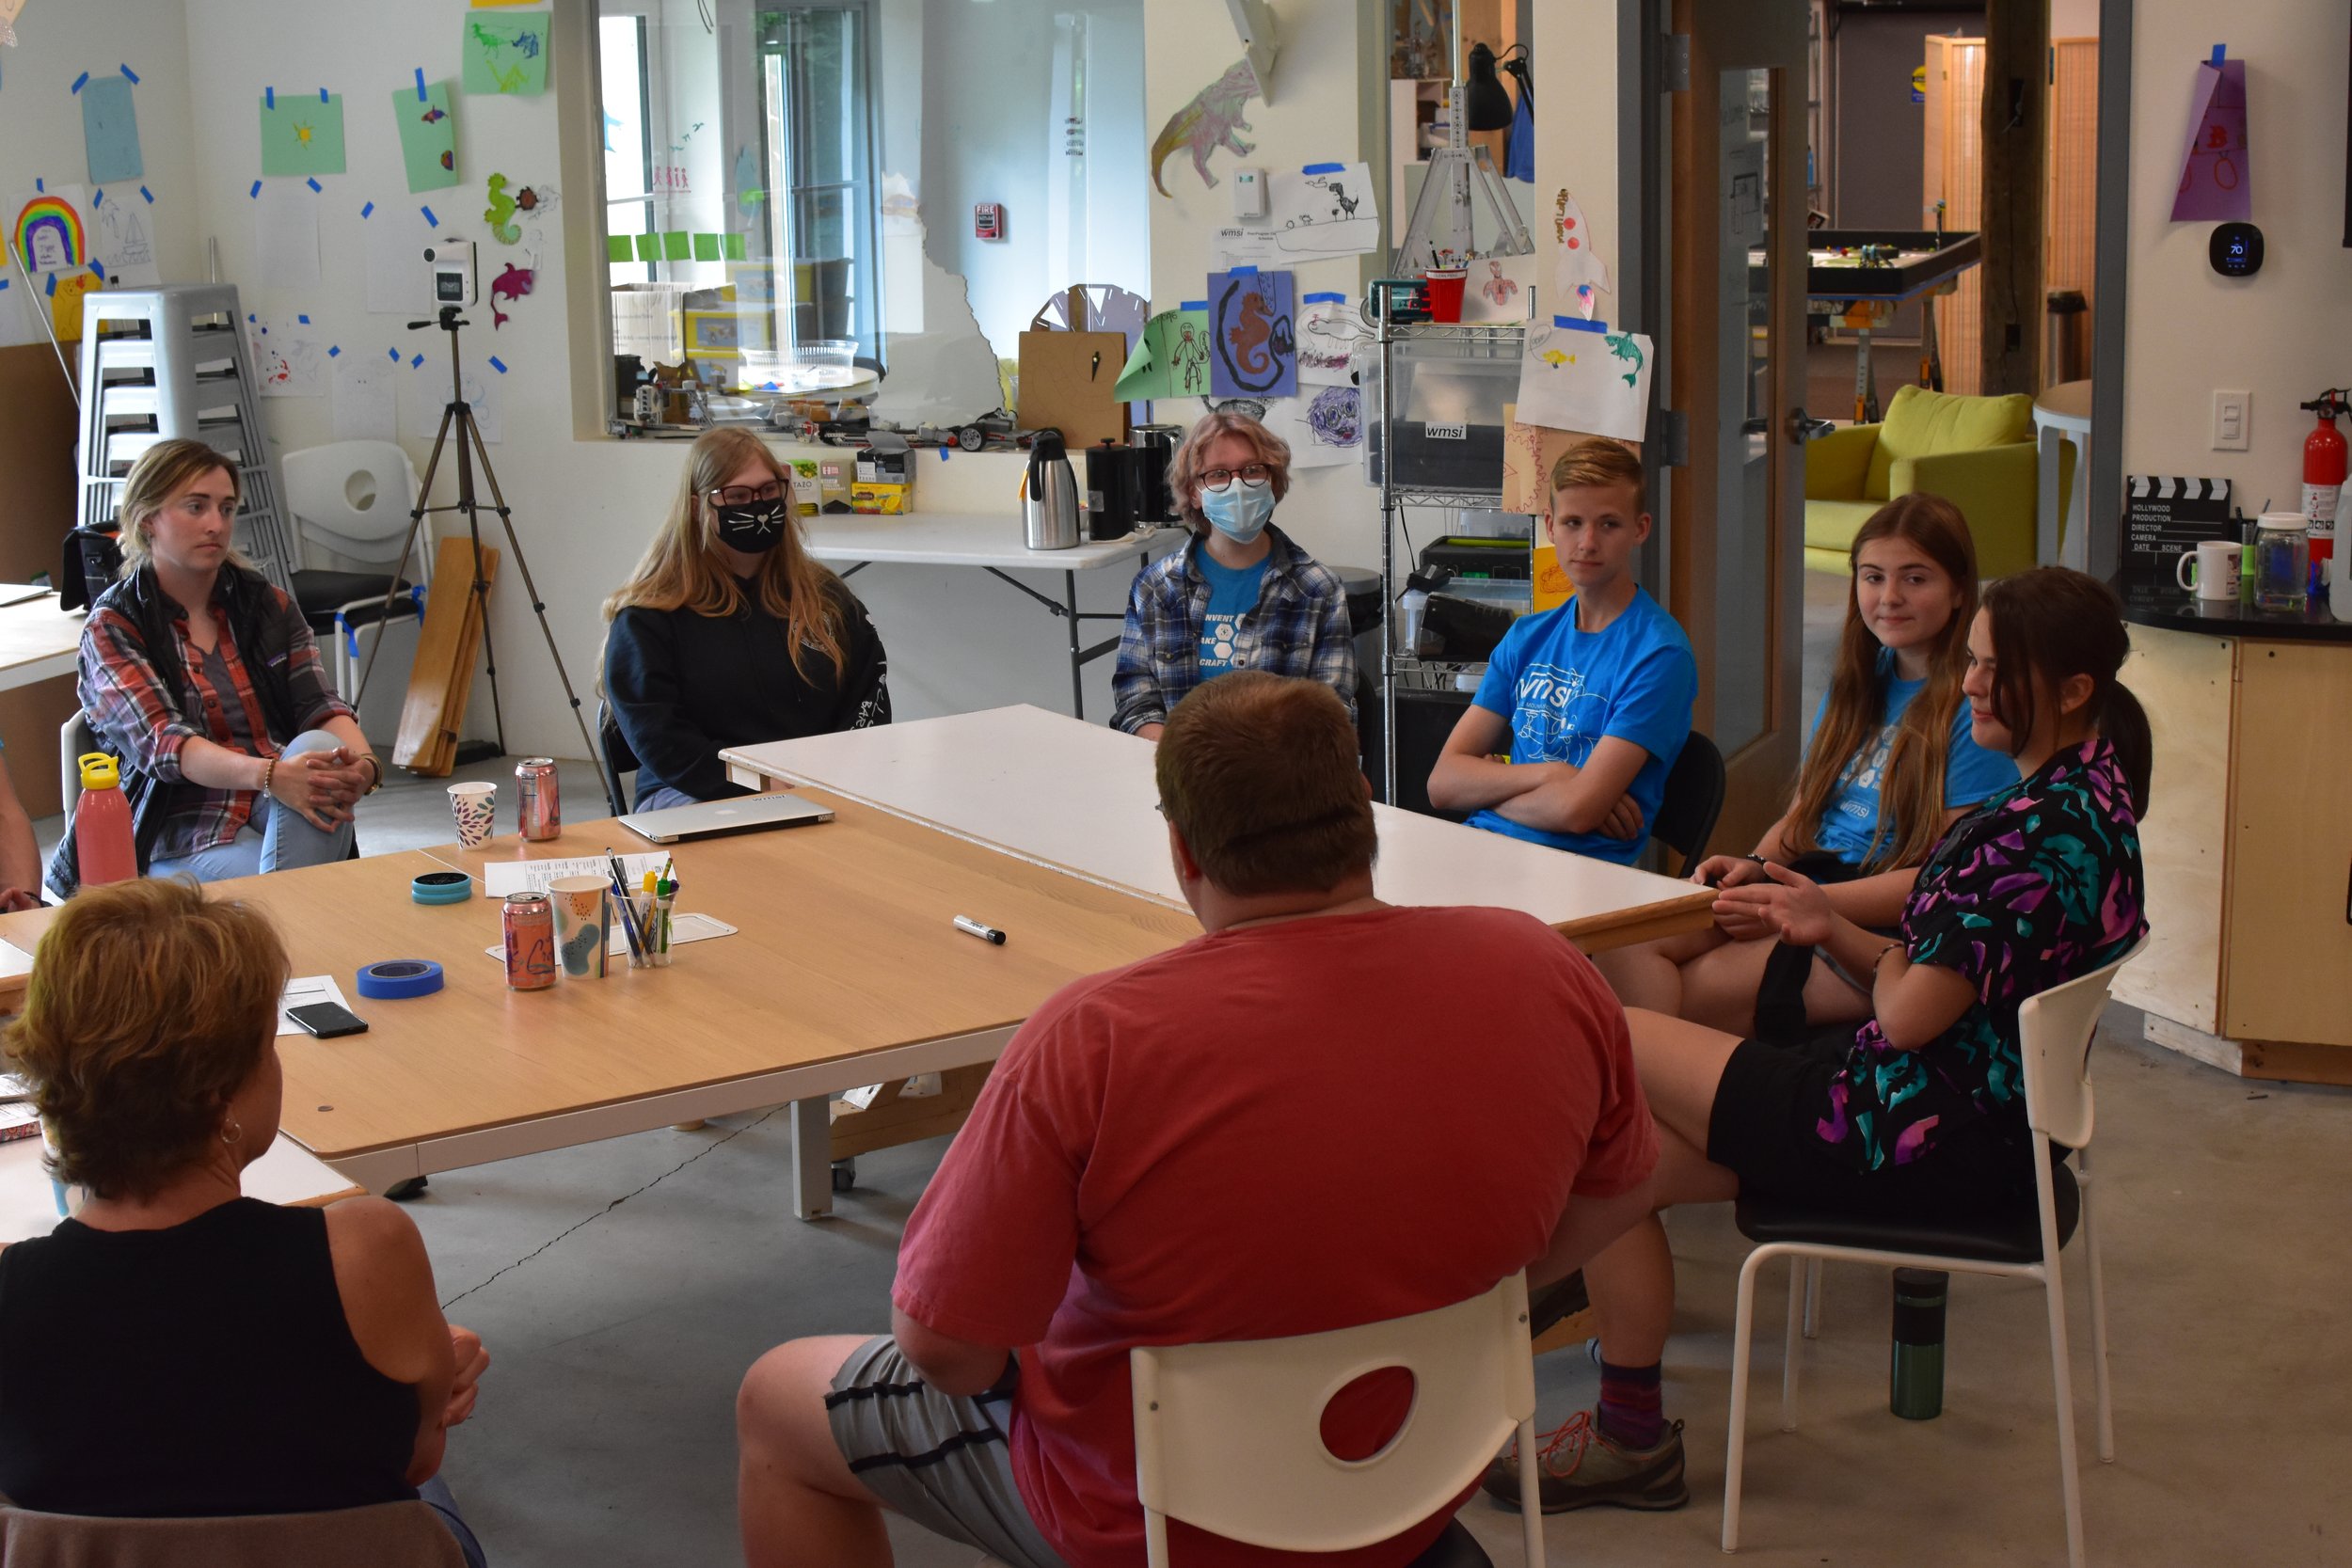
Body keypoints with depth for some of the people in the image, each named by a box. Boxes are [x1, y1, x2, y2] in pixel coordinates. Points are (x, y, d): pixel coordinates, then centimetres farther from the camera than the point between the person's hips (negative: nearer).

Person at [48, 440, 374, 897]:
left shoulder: (268, 604, 13)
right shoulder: (111, 628, -1)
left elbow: (320, 705, 0)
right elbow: (160, 742, -16)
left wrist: (363, 763, -25)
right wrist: (269, 774, -36)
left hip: (283, 815, 5)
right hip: (180, 841, -5)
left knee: (316, 746, -31)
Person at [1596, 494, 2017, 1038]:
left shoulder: (1973, 711, -7)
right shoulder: (1856, 682, 18)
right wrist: (1758, 864, -1)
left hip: (1885, 929, -7)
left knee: (1689, 993, -25)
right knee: (1626, 942, -20)